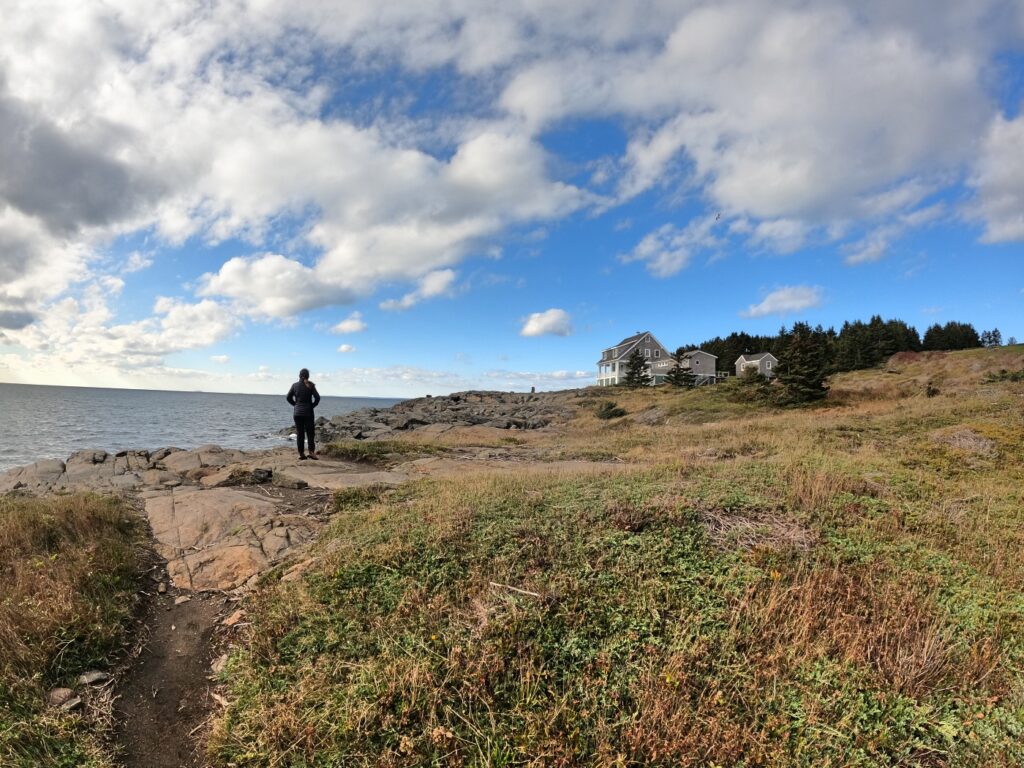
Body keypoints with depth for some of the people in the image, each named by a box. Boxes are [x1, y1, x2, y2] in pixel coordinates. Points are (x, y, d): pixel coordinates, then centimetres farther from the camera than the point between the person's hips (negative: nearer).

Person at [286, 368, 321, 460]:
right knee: (310, 433, 3)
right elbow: (317, 397, -10)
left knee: (299, 433, 7)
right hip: (308, 412, -2)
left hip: (297, 412, 2)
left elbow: (289, 397, 3)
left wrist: (296, 404, 11)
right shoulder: (310, 385, -5)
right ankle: (311, 452, -8)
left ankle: (301, 454, 7)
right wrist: (313, 405, 2)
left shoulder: (295, 385, 2)